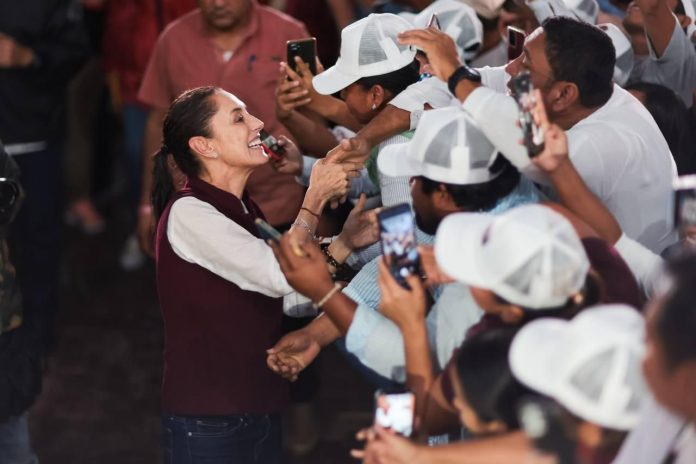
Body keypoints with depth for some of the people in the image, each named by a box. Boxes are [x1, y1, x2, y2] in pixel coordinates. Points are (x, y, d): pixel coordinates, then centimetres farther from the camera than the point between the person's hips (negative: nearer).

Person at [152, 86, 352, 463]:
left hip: (259, 410, 8)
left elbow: (290, 298, 8)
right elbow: (279, 277, -24)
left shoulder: (240, 208, 12)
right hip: (208, 423, -8)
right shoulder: (188, 213, -16)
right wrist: (316, 196, -12)